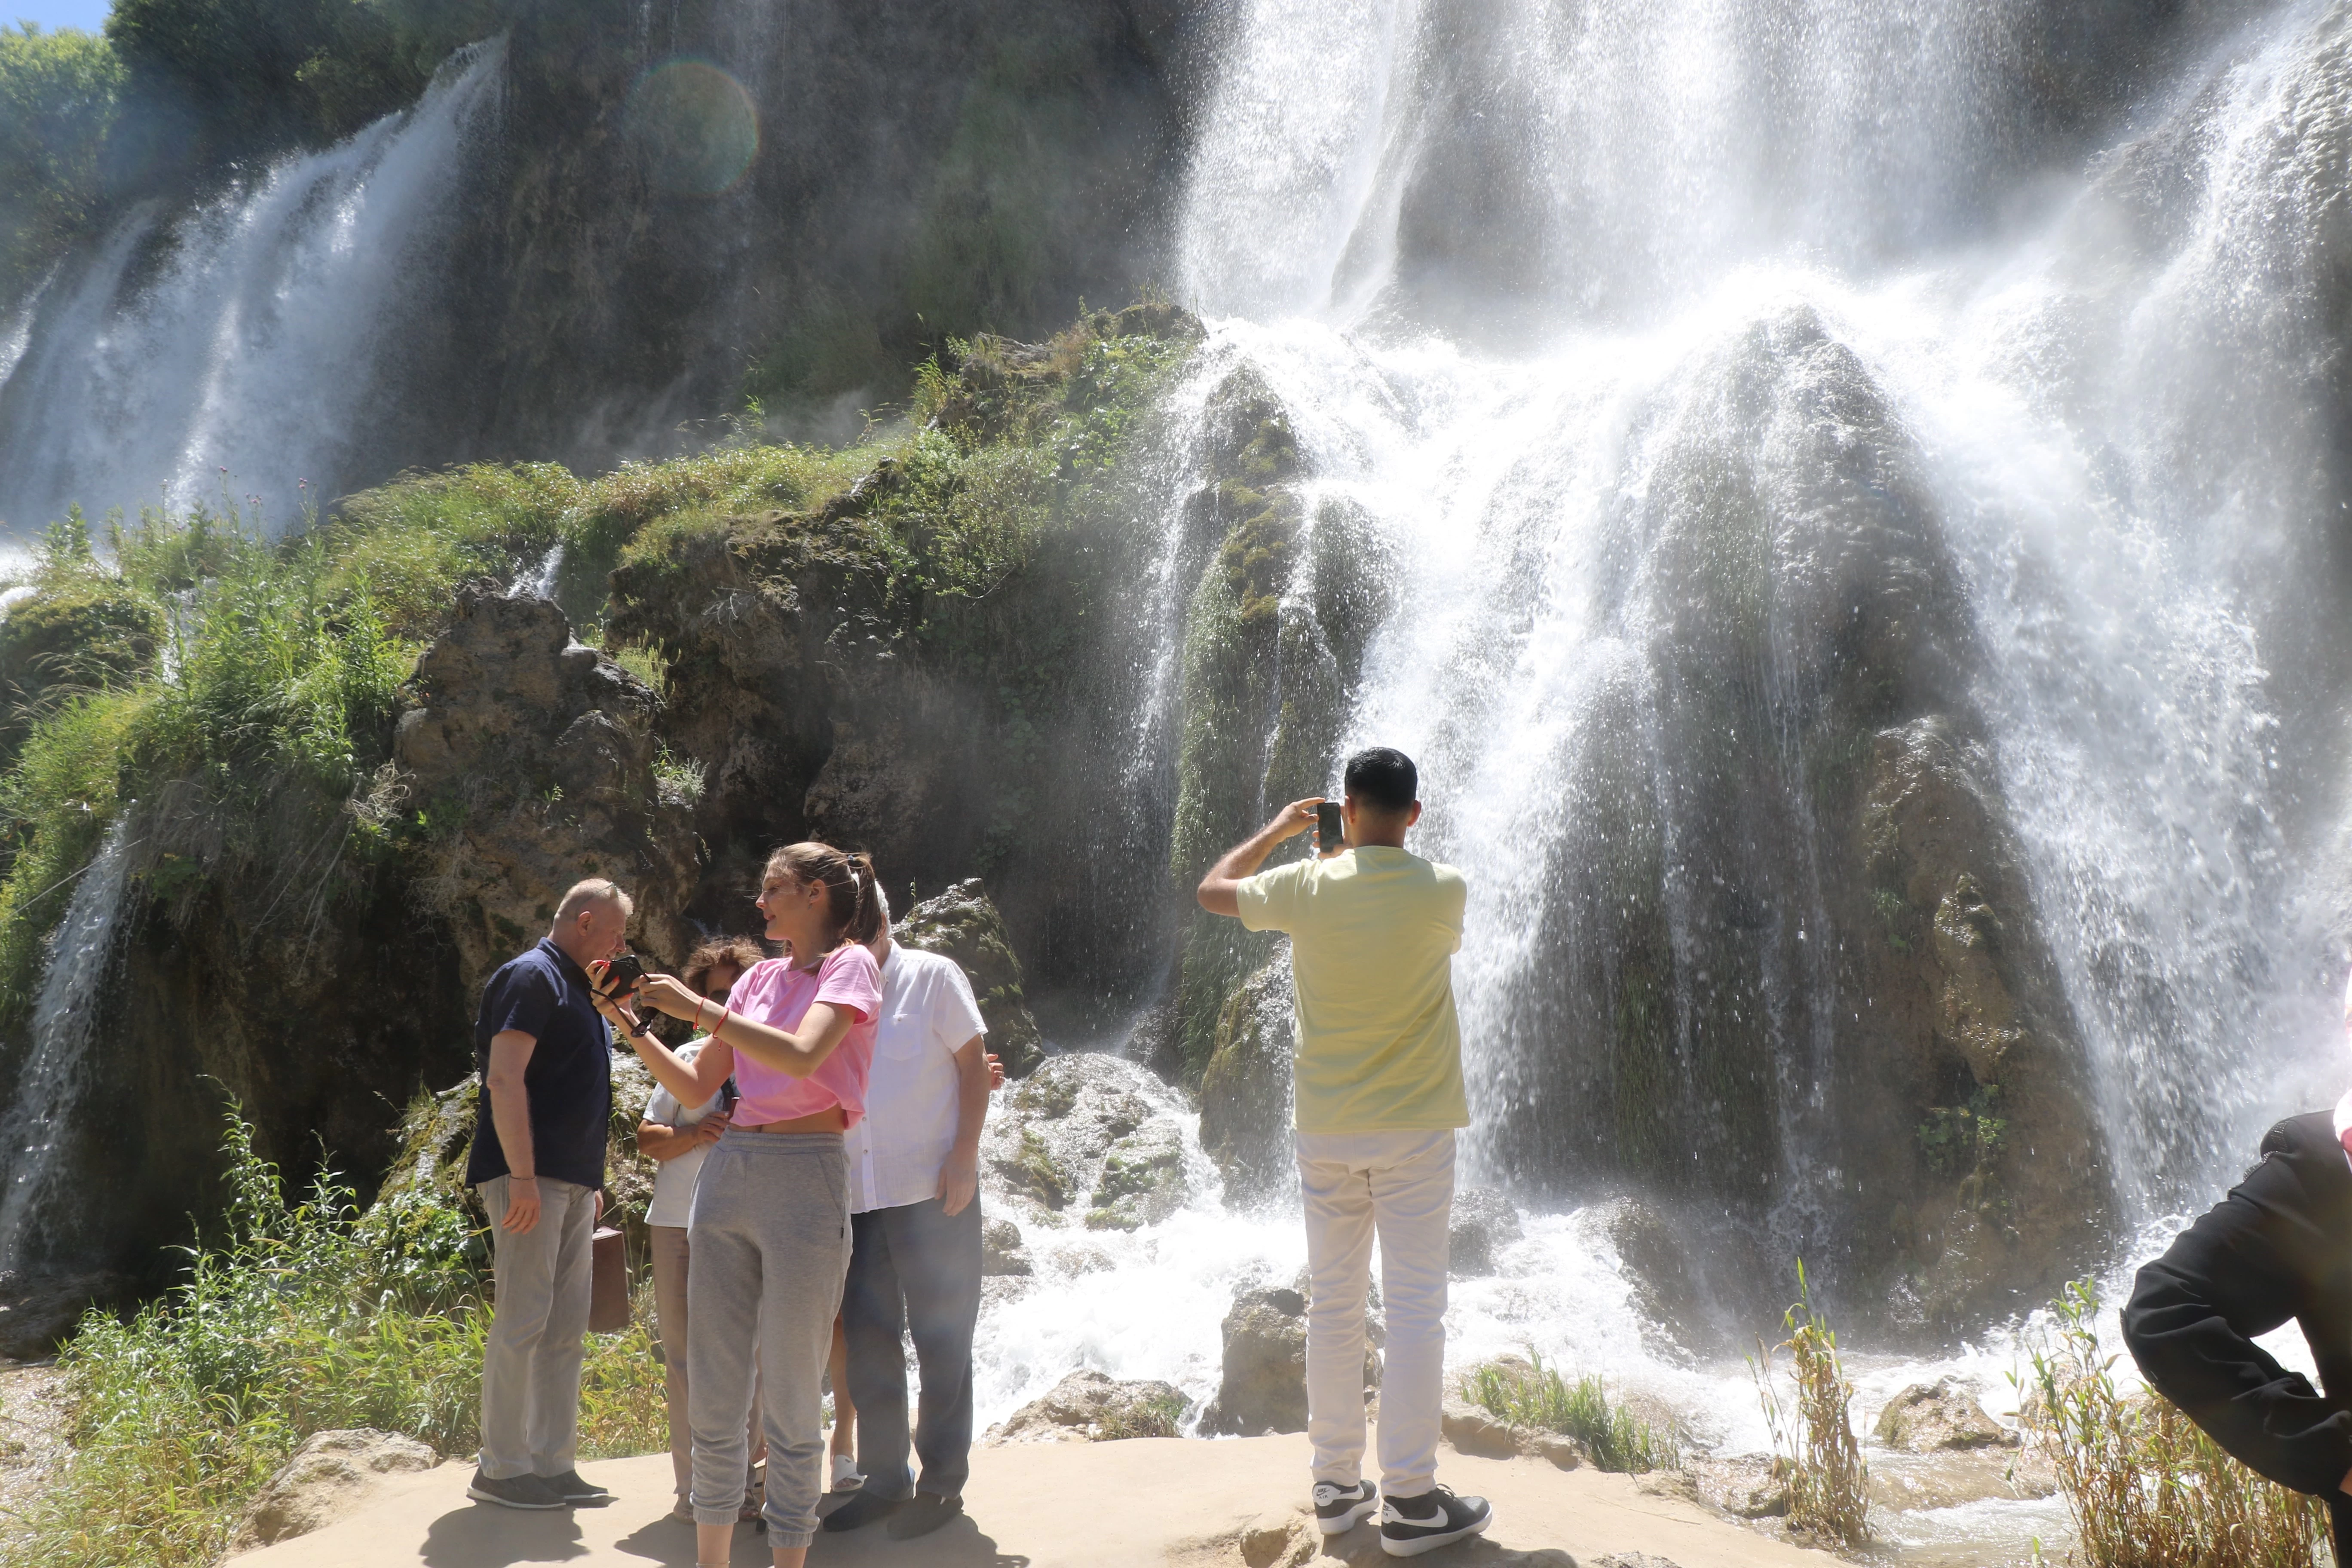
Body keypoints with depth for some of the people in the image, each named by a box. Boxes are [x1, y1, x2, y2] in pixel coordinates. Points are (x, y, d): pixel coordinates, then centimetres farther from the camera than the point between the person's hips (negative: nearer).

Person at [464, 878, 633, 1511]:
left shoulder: (576, 990, 21)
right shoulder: (532, 977, -7)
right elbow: (505, 1079, -17)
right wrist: (522, 1176, -22)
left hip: (573, 1184, 10)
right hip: (530, 1179, -9)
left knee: (566, 1329, 9)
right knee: (522, 1322, -6)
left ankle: (554, 1465, 15)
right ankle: (501, 1469, 3)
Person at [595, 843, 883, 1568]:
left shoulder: (851, 964, -2)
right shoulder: (760, 977, 16)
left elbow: (801, 1057, -20)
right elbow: (696, 1089, 17)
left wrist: (696, 1007, -16)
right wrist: (633, 1026, 6)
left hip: (804, 1179, -6)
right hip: (727, 1174, 7)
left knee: (790, 1400, -1)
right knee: (713, 1392, 9)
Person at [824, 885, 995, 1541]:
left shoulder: (932, 977, -1)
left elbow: (974, 1066, -3)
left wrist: (965, 1157, -13)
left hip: (933, 1191, -4)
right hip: (856, 1195, 5)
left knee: (941, 1339, 3)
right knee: (867, 1337, 9)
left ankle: (942, 1481, 15)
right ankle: (885, 1479, 22)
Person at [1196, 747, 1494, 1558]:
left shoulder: (1306, 887, -6)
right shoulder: (1443, 890, -9)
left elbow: (1212, 890, 13)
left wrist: (1277, 830, 25)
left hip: (1326, 1131, 2)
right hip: (1414, 1129, -2)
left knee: (1333, 1304, 10)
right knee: (1415, 1308, 1)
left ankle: (1336, 1485, 18)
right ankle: (1410, 1500, 3)